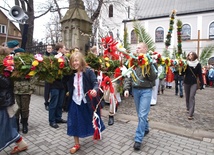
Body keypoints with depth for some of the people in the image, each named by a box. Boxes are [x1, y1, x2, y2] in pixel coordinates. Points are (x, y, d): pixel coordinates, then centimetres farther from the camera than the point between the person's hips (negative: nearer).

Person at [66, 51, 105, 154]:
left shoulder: (89, 71, -13)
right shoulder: (71, 73, 1)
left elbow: (95, 83, -21)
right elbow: (69, 86, 11)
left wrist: (95, 90, -40)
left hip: (87, 101, -3)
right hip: (75, 102, 4)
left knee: (92, 120, 16)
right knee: (74, 123, 7)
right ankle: (76, 144, 26)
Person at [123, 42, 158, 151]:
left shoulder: (150, 62, -4)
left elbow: (154, 77, -11)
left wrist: (149, 65, -22)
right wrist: (126, 88, -6)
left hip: (146, 90, -4)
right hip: (135, 90, 5)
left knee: (142, 115, -5)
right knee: (140, 114, 16)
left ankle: (138, 140, 3)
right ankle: (146, 129, 40)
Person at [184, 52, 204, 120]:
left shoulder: (198, 64, -2)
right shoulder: (186, 63, 0)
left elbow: (200, 74, 1)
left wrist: (202, 84, -1)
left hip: (194, 83, -2)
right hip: (186, 82, 2)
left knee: (192, 97, -11)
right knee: (187, 97, 13)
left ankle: (191, 114, -11)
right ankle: (188, 108, 36)